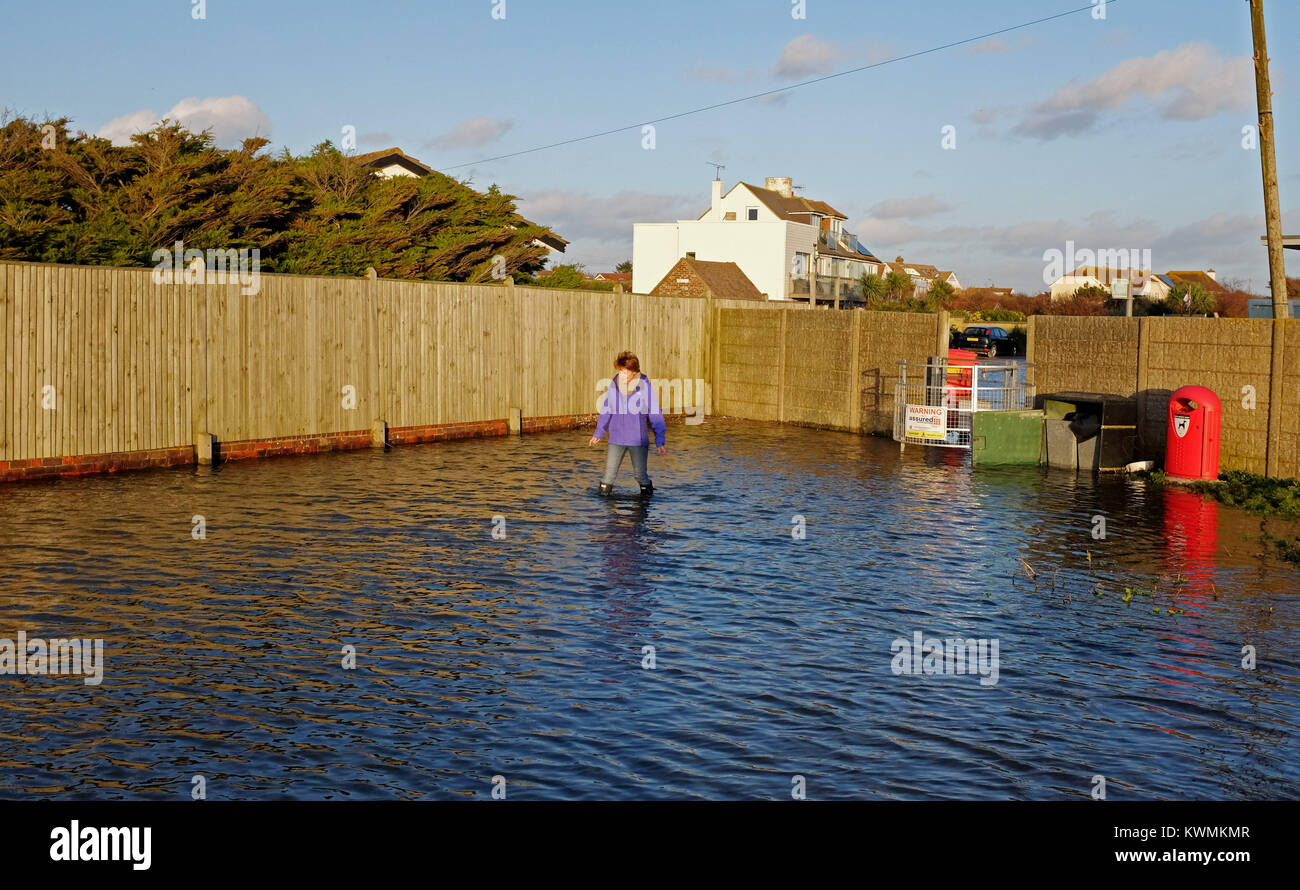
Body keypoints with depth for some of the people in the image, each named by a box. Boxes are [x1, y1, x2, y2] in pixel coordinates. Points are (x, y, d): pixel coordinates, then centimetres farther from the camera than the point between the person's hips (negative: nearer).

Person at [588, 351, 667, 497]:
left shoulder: (644, 386, -8)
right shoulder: (614, 385, -1)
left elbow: (655, 415, -3)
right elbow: (606, 411, 13)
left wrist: (659, 441, -4)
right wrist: (598, 434, 18)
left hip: (638, 440, -2)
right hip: (616, 439, 2)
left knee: (640, 473, 3)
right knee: (609, 472, 3)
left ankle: (647, 492, 24)